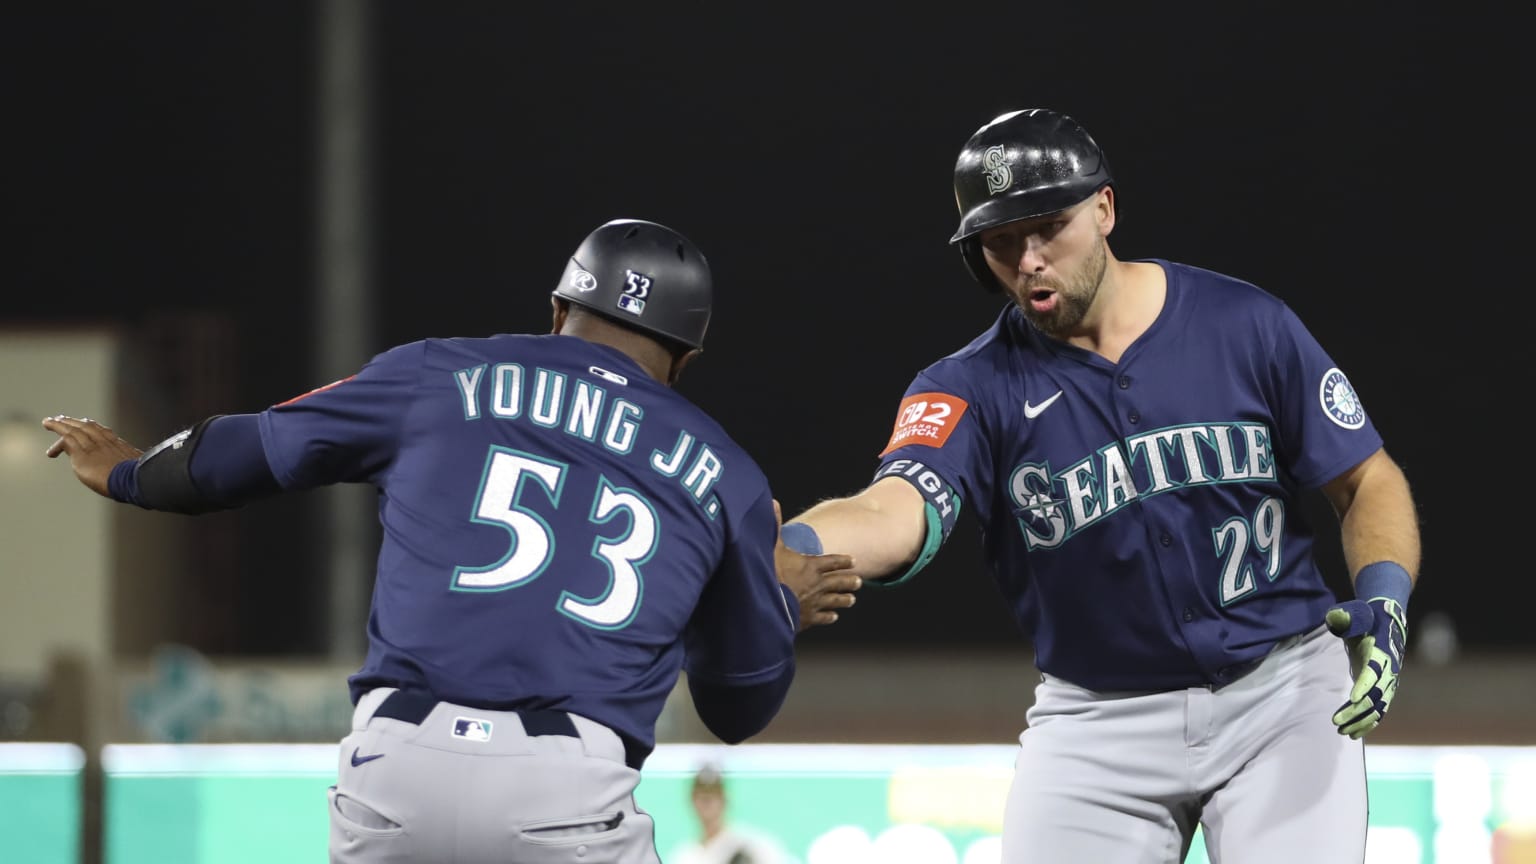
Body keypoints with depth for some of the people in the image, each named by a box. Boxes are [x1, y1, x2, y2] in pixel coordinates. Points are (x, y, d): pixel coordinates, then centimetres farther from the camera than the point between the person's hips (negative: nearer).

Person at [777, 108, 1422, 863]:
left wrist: (1382, 602, -17)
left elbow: (1368, 483, 4)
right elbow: (897, 512, -27)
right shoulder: (972, 386, -8)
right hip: (1100, 725, 1)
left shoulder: (1245, 326, -5)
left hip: (1281, 689, -1)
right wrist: (787, 549, -50)